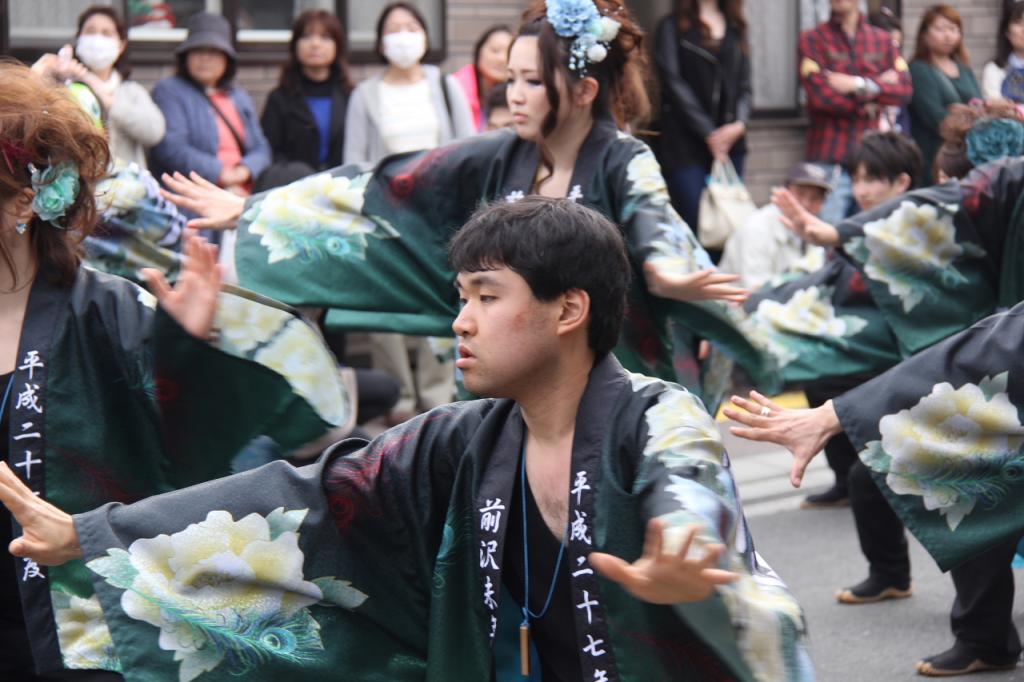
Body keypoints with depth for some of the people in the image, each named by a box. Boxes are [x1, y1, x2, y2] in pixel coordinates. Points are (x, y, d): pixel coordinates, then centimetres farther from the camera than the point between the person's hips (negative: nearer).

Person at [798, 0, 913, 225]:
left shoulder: (883, 40, 15)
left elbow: (904, 89, 3)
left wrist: (860, 85, -10)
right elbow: (820, 95, -8)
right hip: (830, 162, -3)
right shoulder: (812, 40, 5)